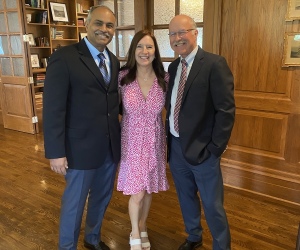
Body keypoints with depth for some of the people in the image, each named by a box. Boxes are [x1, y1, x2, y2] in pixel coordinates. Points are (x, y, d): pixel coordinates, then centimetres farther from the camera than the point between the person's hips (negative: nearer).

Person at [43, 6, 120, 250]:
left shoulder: (114, 61, 9)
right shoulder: (64, 57, -12)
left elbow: (113, 102, 10)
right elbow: (53, 109, -15)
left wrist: (119, 137, 4)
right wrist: (56, 152, -16)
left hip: (111, 147, 6)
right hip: (81, 148, -6)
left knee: (102, 198, 22)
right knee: (74, 203, 12)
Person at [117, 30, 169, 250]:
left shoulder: (164, 79, -6)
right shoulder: (123, 77, -10)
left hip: (154, 142, 2)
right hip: (132, 142, -2)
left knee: (149, 190, 16)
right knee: (136, 193, 4)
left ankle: (143, 228, 43)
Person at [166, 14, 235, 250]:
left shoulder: (214, 63, -12)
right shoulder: (173, 67, 9)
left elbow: (226, 110, -15)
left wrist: (216, 148, -16)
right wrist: (168, 137, 7)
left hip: (202, 149, -6)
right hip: (176, 146, 7)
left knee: (212, 206, 6)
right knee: (186, 198, 22)